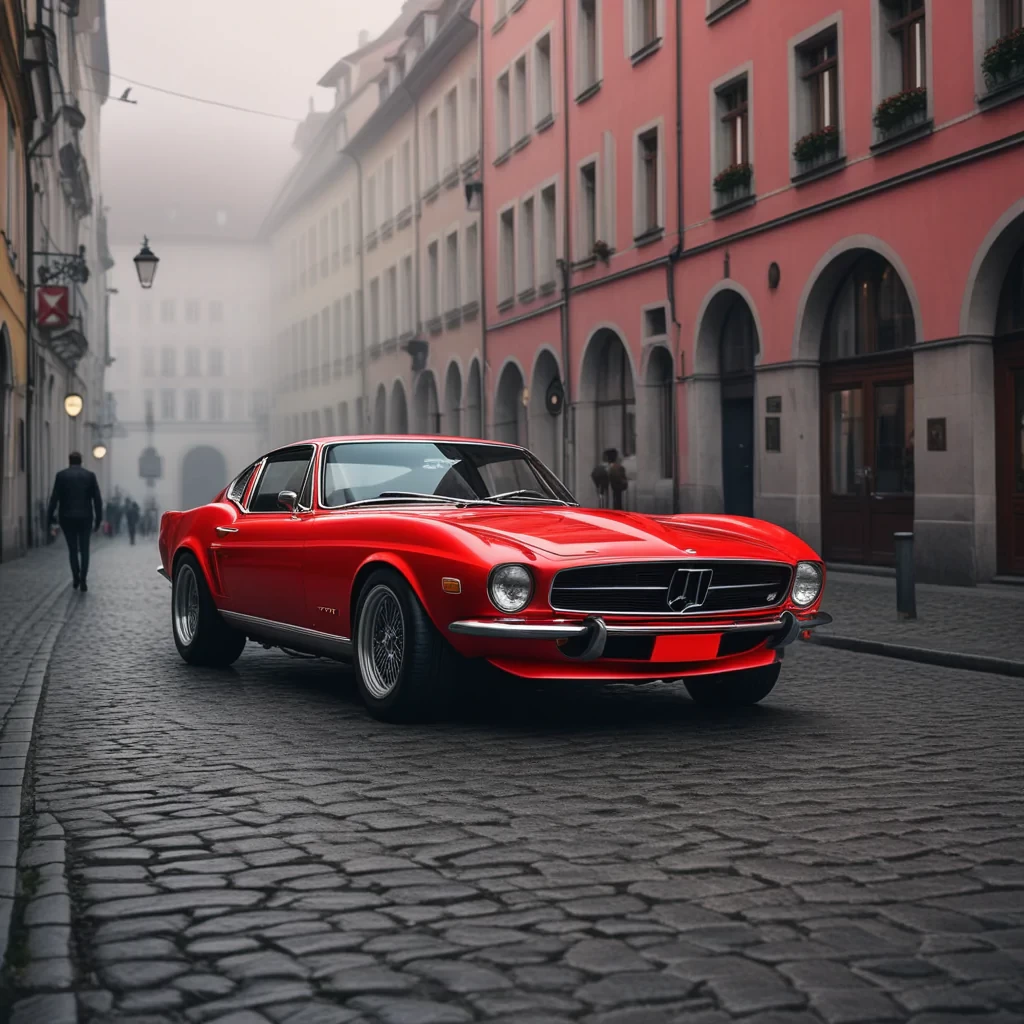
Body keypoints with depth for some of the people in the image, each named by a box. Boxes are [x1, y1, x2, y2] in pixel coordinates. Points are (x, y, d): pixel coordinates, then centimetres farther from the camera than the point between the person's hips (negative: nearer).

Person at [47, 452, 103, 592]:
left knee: (72, 549, 14)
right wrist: (99, 518, 4)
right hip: (85, 517, 0)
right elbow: (97, 499, -1)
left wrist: (50, 516, 0)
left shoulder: (61, 475, -2)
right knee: (84, 549, 5)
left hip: (67, 518, 0)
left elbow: (54, 498, -6)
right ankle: (82, 580, -7)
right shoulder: (90, 475, 1)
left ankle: (76, 578, 12)